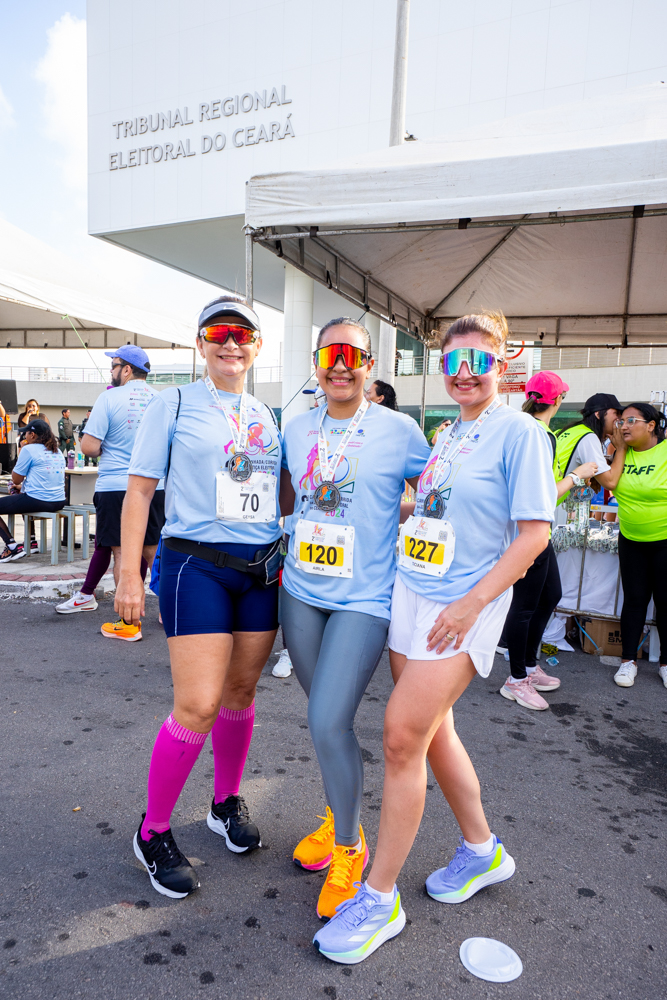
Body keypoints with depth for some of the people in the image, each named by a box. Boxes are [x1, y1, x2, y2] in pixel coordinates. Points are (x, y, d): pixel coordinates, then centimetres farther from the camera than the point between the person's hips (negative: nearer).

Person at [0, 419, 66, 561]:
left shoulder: (29, 449, -9)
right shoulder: (57, 451, 14)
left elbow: (16, 479, -3)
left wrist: (21, 452, 5)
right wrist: (24, 487, 28)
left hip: (38, 501, -9)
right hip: (59, 502, 9)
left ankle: (13, 547, -2)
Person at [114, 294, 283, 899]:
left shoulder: (267, 417, 13)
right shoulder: (173, 406, 0)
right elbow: (140, 490, -2)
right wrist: (130, 575, -7)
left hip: (263, 568, 5)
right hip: (197, 564, -4)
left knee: (241, 692, 12)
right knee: (198, 706, -7)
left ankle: (226, 803, 36)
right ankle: (153, 832, 16)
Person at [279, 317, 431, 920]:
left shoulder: (399, 430, -6)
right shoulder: (297, 430, 8)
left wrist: (392, 523, -7)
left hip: (364, 598, -5)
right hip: (302, 591, 5)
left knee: (329, 723, -10)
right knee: (325, 718, 16)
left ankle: (350, 848, 16)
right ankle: (338, 818, 40)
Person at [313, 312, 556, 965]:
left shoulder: (519, 431, -9)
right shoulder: (447, 434, 13)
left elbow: (533, 533, -13)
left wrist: (471, 602, -18)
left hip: (462, 606, -7)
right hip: (410, 594, 8)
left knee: (402, 737, -7)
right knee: (431, 731, 15)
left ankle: (379, 900, 12)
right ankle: (481, 851, 39)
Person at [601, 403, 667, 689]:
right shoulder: (623, 452, 3)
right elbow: (612, 484, -3)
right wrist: (620, 449, -5)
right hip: (632, 541, 4)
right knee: (634, 600, 8)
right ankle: (628, 660, 19)